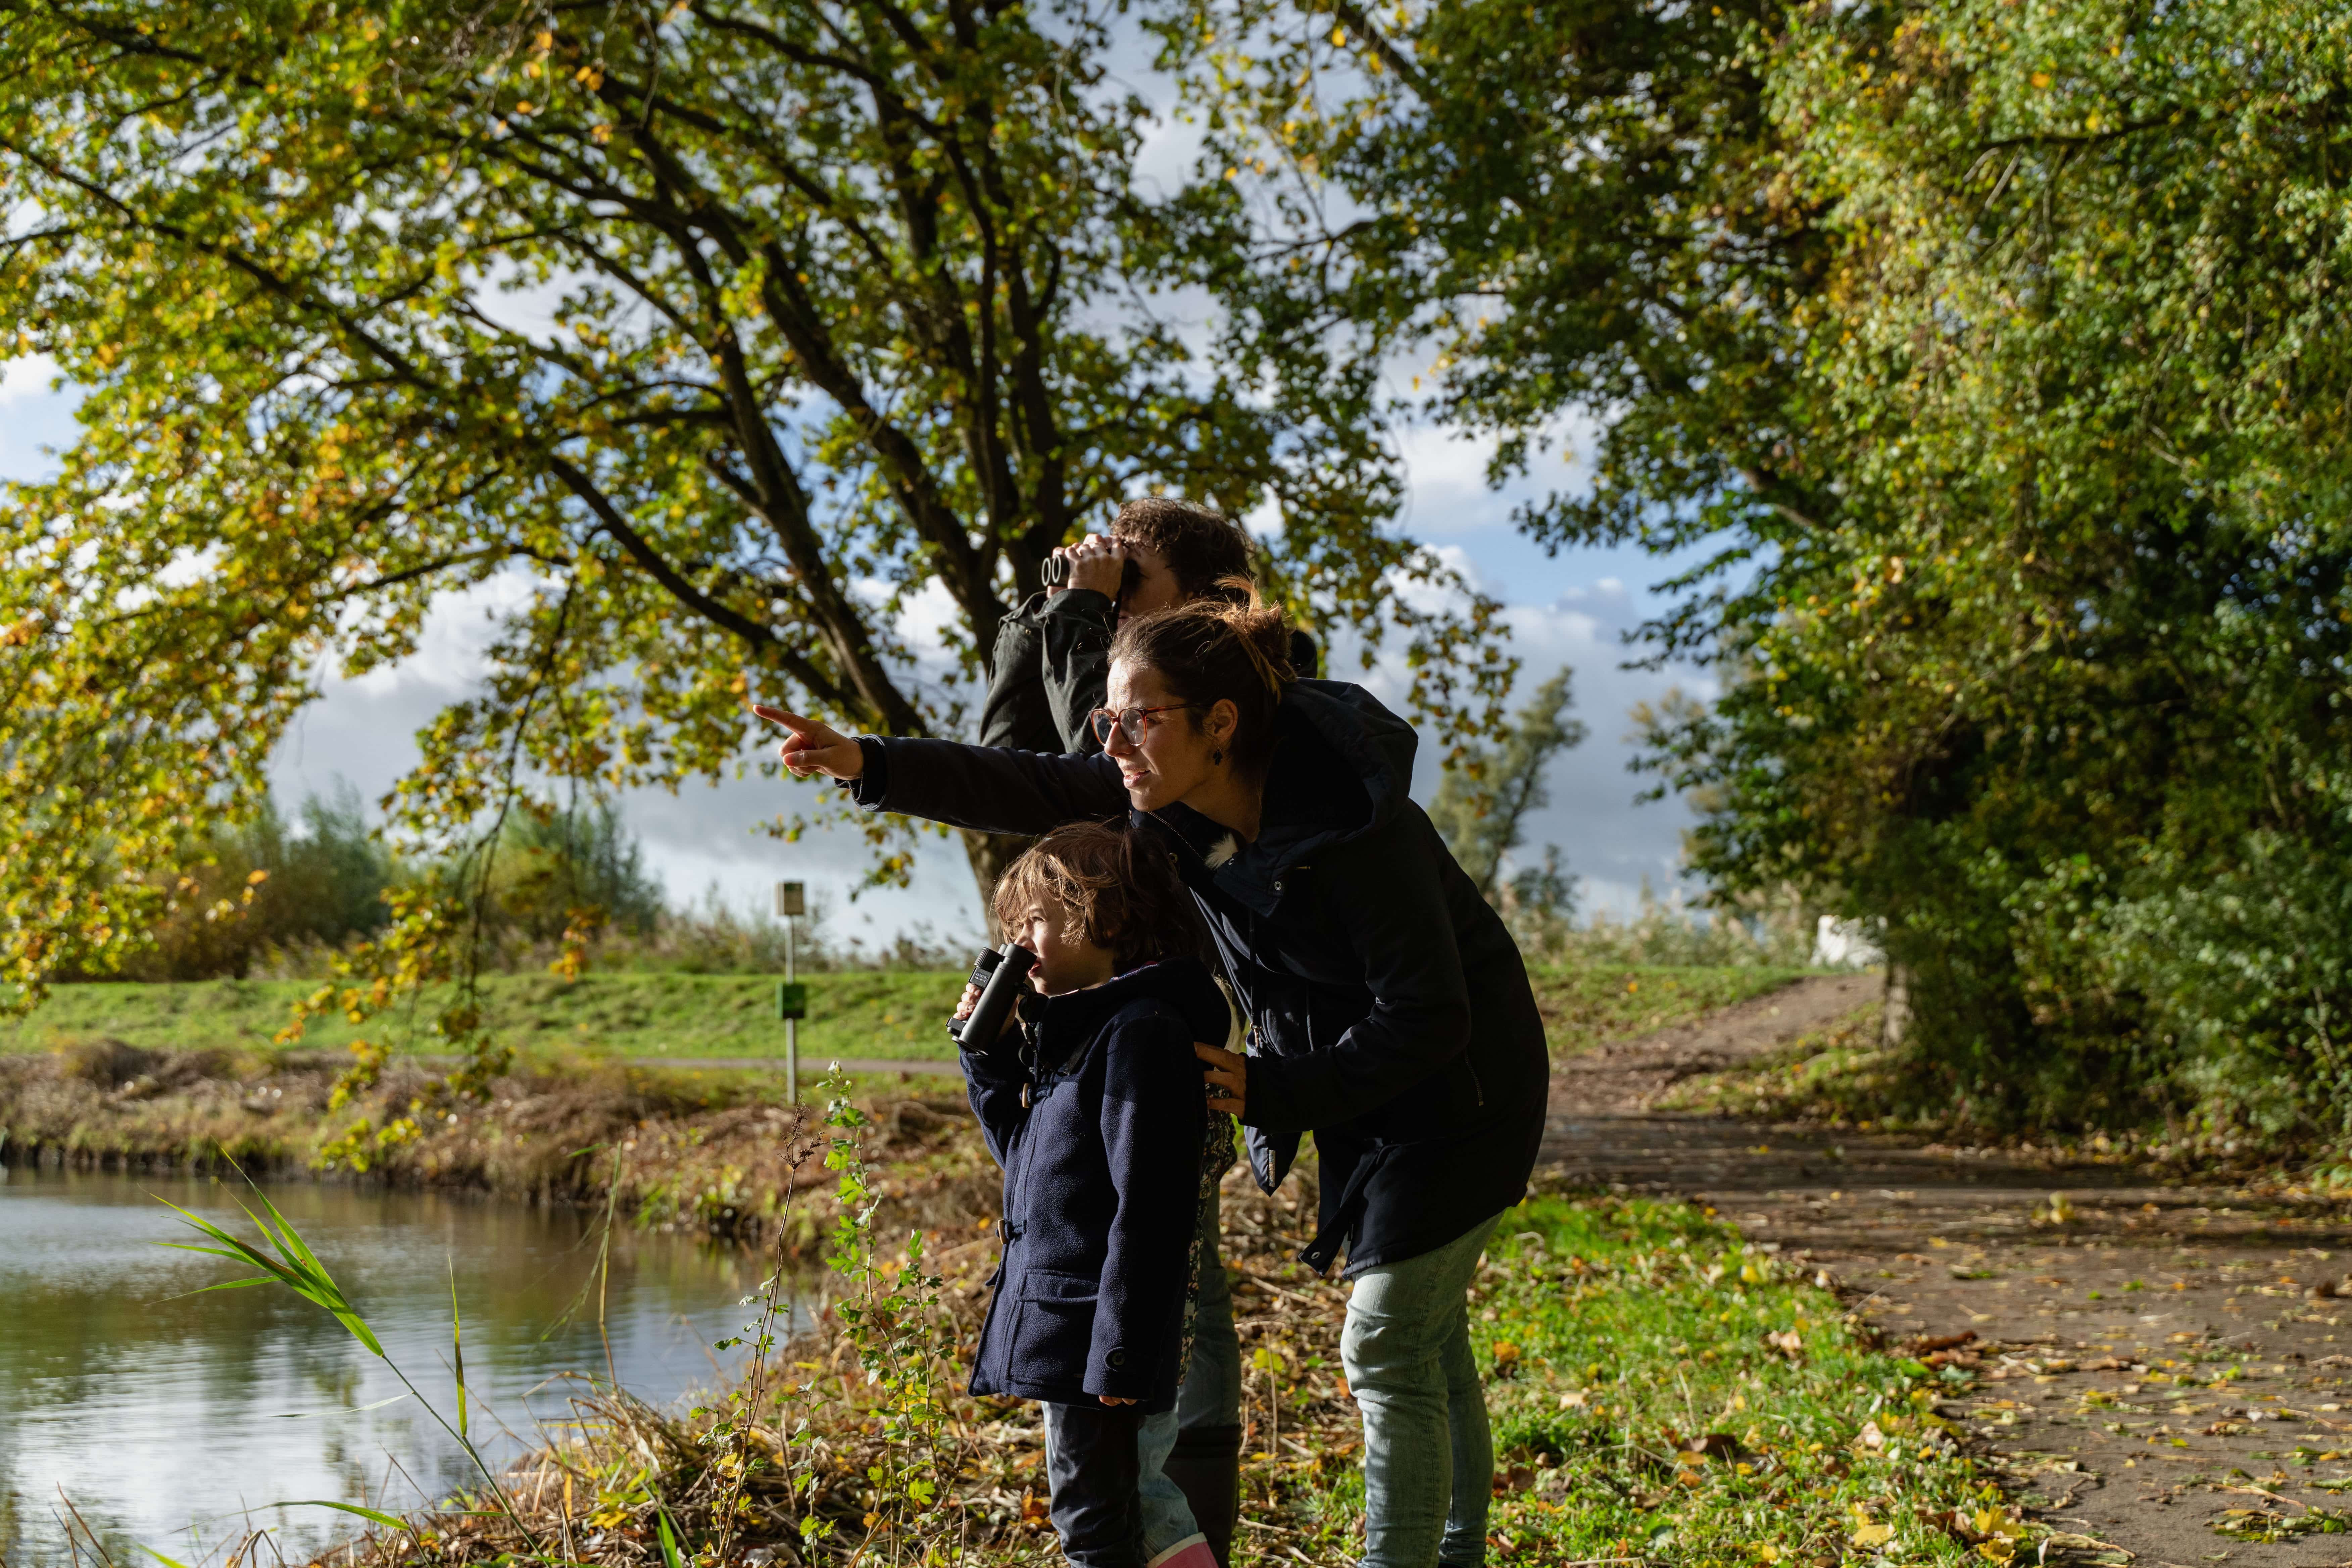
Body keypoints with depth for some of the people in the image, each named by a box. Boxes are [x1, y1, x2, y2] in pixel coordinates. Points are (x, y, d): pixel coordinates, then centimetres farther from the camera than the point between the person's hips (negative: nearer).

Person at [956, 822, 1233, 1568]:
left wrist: (1121, 1358, -23)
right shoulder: (1081, 1030, 14)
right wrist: (989, 1053, 12)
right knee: (1127, 1499, 15)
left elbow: (1146, 1212, -22)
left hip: (1094, 1331, -10)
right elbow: (1022, 1147, 26)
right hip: (1064, 1330, 10)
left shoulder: (1142, 1031, -18)